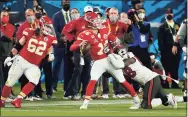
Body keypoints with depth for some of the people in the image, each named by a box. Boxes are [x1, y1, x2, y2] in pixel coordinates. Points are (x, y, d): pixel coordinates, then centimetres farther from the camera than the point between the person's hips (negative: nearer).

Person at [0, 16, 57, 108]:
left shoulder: (49, 39, 0)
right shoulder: (30, 33, -4)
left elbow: (49, 52, 8)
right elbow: (19, 45, 3)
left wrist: (50, 56, -14)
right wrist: (11, 56, 0)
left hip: (33, 65, 1)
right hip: (21, 60, -1)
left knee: (34, 81, -25)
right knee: (10, 82, 6)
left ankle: (17, 100, -20)